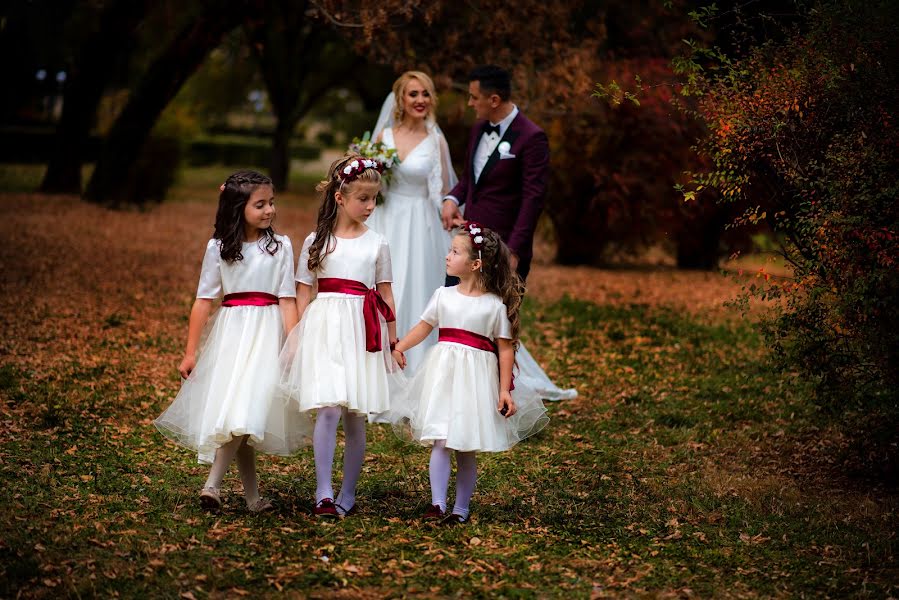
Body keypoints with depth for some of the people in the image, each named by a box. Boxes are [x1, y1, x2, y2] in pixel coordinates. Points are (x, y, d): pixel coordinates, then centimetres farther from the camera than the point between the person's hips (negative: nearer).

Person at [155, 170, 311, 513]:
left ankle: (213, 485, -8)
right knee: (239, 416, -2)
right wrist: (190, 352, 2)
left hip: (266, 334, 0)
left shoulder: (280, 246, 2)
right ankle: (251, 496, -1)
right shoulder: (219, 247, 2)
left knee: (246, 410, -13)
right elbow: (204, 300, 3)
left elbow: (287, 301, 0)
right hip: (230, 332, 1)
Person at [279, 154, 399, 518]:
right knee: (328, 410, -14)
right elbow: (304, 293, 7)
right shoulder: (316, 241, 5)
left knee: (355, 417, 4)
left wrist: (393, 342, 11)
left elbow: (385, 296, 11)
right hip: (324, 328, -1)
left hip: (362, 333, 2)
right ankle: (323, 494, -10)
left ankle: (347, 495, 14)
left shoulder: (377, 243, 7)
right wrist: (298, 338, 4)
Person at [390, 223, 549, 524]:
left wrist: (505, 390, -6)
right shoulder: (443, 296, 6)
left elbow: (505, 349, -2)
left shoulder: (495, 305, -3)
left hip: (475, 378, -2)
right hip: (444, 374, 2)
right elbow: (424, 326, 16)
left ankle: (461, 508, 13)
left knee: (465, 448, 3)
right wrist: (398, 347, 3)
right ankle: (437, 503, -7)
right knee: (440, 442, -7)